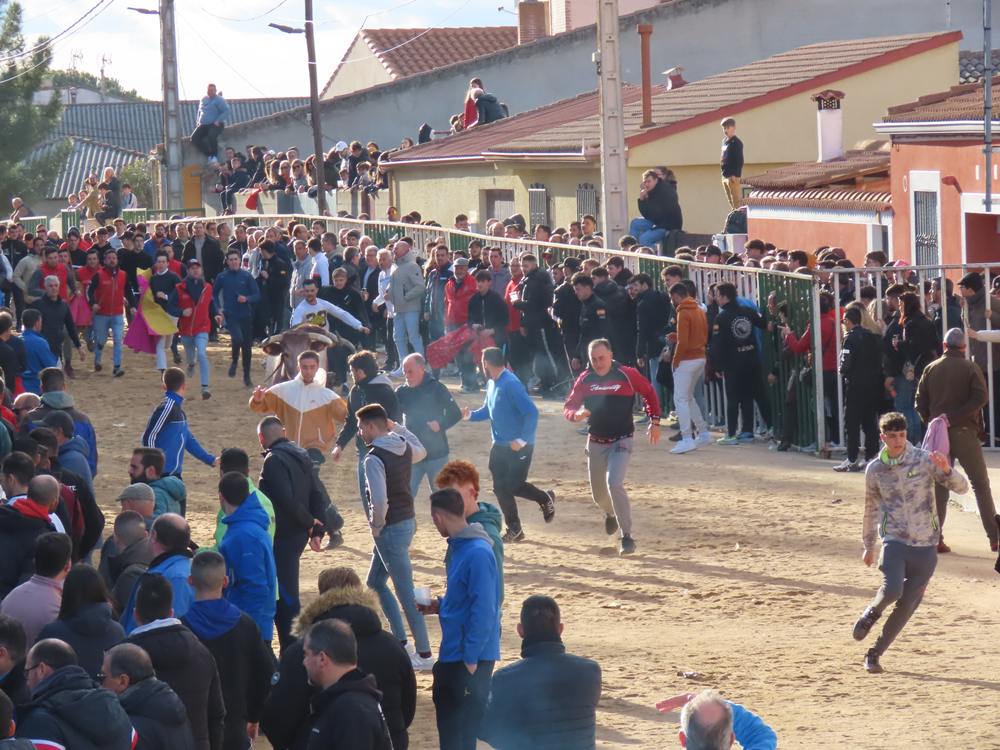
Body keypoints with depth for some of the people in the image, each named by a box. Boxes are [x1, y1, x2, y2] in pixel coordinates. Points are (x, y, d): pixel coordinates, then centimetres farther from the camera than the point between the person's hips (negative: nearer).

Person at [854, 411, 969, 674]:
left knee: (907, 605, -1)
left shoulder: (924, 460, -4)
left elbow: (961, 488, -6)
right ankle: (872, 613, 11)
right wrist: (868, 545, 23)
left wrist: (947, 471, -27)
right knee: (892, 590, -23)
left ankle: (875, 653, 15)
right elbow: (871, 508, 17)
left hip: (925, 544, 0)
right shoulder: (875, 469, 3)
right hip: (895, 540, 0)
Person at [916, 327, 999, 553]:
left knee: (939, 485, 9)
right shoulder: (970, 367, -4)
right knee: (980, 483, 3)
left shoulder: (931, 369, 6)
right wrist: (958, 415, -14)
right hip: (964, 432, -3)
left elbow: (920, 401, 2)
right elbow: (981, 397, -16)